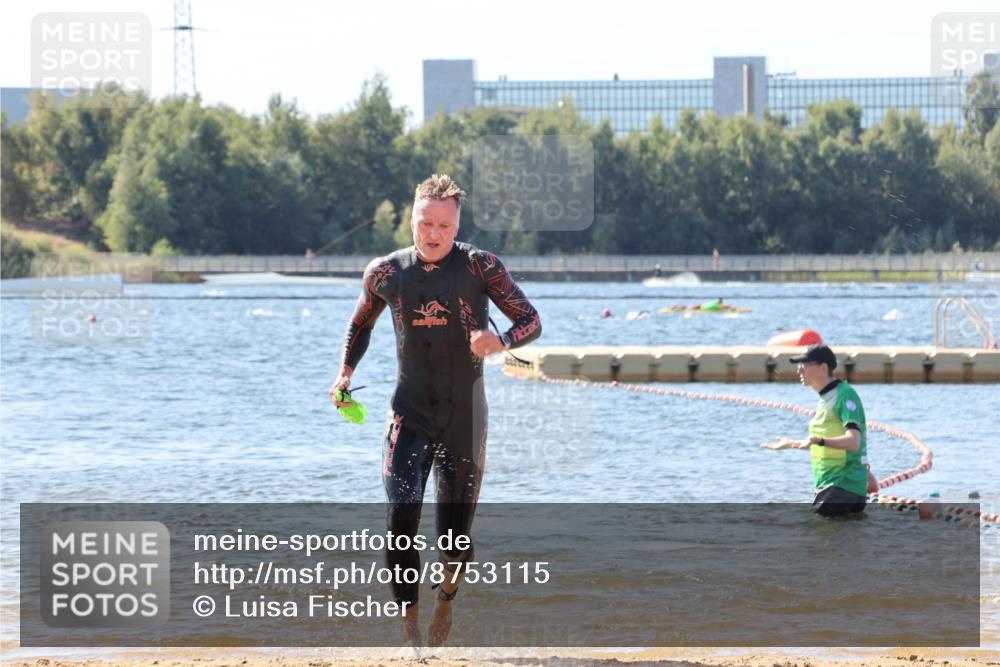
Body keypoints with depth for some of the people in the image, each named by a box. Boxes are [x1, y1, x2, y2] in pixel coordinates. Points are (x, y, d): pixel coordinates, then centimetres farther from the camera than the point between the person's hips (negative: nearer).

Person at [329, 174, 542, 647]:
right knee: (401, 519, -17)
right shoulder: (386, 272, 1)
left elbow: (531, 321, -5)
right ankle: (410, 627, -8)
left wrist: (500, 342, -27)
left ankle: (446, 601, 38)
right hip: (410, 415, 1)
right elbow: (361, 323, 20)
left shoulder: (479, 267, -6)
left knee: (456, 534, 6)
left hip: (464, 417, -1)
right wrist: (345, 373, 4)